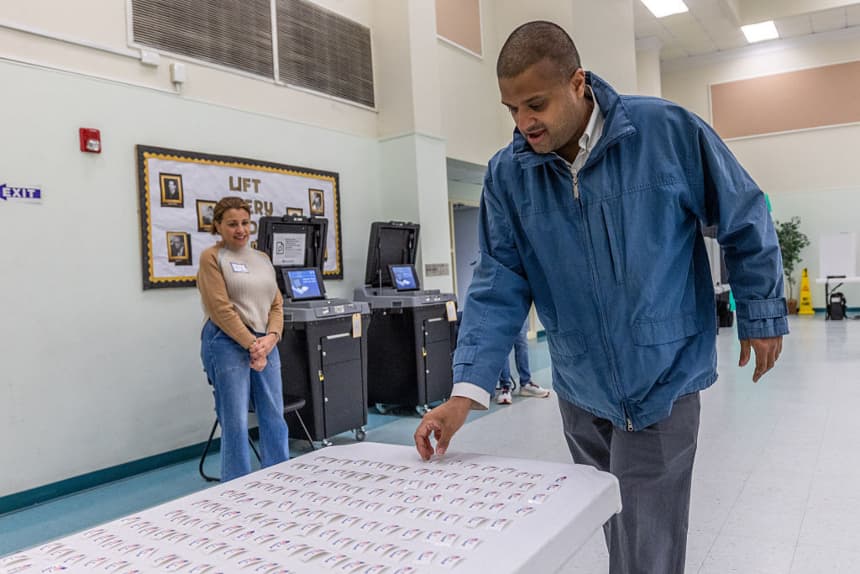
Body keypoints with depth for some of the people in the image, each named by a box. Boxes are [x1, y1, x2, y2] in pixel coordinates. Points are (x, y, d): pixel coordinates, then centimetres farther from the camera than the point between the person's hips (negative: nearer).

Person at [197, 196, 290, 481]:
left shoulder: (262, 258, 16)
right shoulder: (212, 257, -2)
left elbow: (276, 304, 12)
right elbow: (221, 308, -11)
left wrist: (271, 338, -6)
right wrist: (251, 344, -15)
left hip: (266, 343, 6)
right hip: (228, 343, -6)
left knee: (275, 418, 8)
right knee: (235, 422, -2)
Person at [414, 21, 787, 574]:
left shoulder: (669, 131, -15)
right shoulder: (508, 173, -7)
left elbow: (745, 222, -2)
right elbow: (499, 286, -8)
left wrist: (762, 315, 5)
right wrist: (466, 392, -16)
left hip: (662, 379, -3)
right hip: (580, 386, 4)